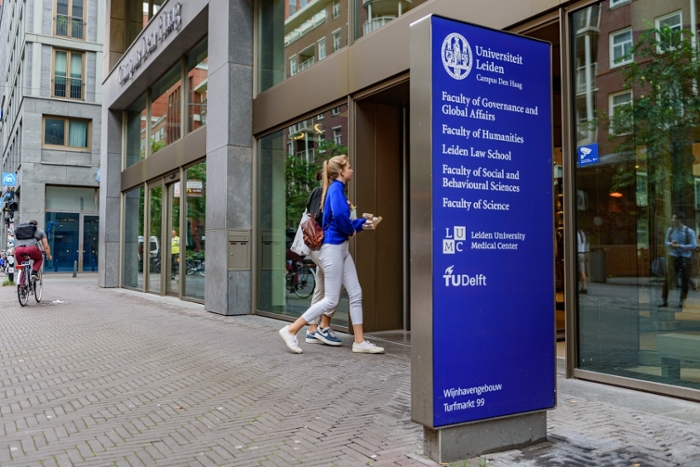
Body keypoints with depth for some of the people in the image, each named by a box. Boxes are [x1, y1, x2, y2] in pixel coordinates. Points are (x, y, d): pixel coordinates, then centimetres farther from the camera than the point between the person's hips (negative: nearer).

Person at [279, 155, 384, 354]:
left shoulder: (337, 189, 15)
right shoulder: (336, 189, -13)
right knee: (331, 300, -4)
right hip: (333, 248, -9)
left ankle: (360, 341, 12)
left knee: (356, 294, 7)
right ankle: (291, 330, 3)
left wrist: (364, 221, 20)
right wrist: (351, 230, -15)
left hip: (341, 248, 9)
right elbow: (339, 215, -32)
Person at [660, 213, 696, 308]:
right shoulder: (670, 230, 2)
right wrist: (671, 244, -9)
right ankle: (664, 300, 7)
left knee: (685, 281, 4)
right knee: (667, 279, 1)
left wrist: (679, 246, -17)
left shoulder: (689, 231, -9)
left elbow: (693, 245, -11)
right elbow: (666, 242, 14)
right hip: (673, 257, 3)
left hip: (685, 258, -2)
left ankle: (681, 301, 16)